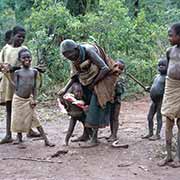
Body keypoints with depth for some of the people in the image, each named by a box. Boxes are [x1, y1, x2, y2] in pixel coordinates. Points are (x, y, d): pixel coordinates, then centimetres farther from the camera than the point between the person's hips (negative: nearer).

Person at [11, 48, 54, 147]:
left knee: (35, 119, -4)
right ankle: (19, 137, 26)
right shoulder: (17, 72, -5)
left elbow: (34, 86, 4)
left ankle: (46, 140, -5)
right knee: (18, 119, 7)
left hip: (28, 100, 1)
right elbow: (16, 87, -6)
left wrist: (34, 99, 1)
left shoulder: (34, 71, 1)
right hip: (18, 99, 0)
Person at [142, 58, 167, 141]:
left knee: (159, 117, -2)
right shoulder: (157, 76, 16)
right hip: (154, 100, 8)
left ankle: (157, 134, 5)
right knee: (149, 117, 11)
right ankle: (150, 133, 22)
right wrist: (149, 88, 10)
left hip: (161, 100, -8)